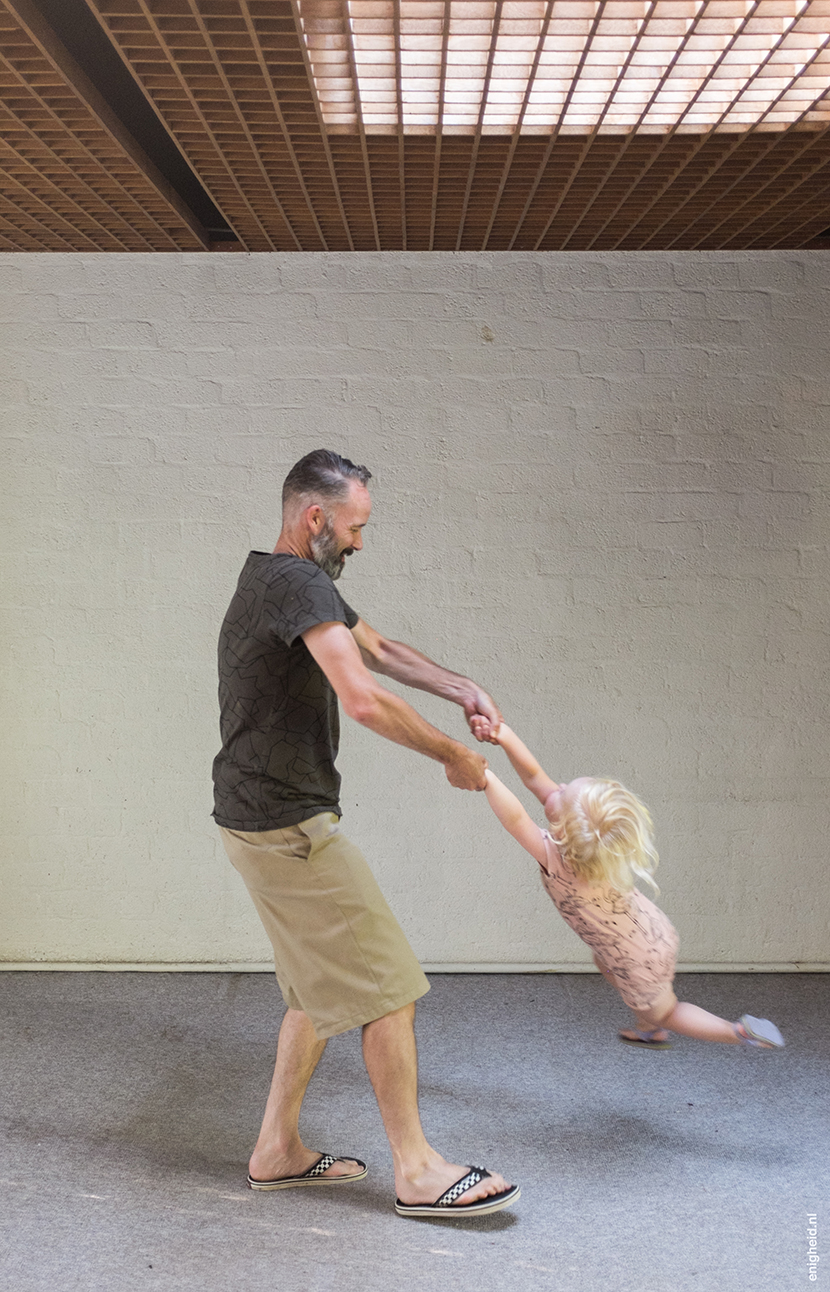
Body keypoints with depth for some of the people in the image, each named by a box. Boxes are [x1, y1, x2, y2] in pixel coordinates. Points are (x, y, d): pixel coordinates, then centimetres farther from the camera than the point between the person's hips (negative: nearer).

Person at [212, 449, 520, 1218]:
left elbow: (379, 650, 25)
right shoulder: (297, 583, -19)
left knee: (322, 991, 19)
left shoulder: (294, 583, 16)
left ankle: (277, 1151, 27)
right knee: (387, 989, -4)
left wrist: (460, 689, 11)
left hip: (269, 821, 11)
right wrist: (451, 755, -17)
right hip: (286, 826, -11)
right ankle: (416, 1171, 7)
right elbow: (364, 700, -30)